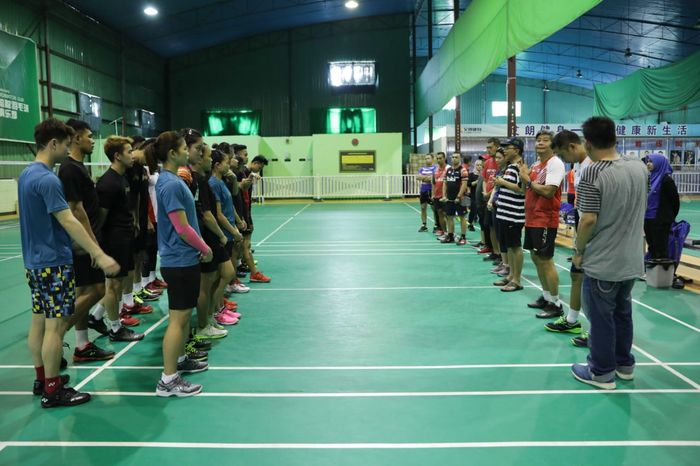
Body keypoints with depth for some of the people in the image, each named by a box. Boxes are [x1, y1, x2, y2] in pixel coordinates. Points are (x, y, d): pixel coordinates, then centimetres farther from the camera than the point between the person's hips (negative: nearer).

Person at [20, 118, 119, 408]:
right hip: (54, 263, -10)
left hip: (34, 260, 10)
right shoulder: (47, 179, -19)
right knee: (56, 324, -3)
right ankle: (53, 391, 4)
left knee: (39, 321, 15)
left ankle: (42, 379, 26)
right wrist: (100, 255, -27)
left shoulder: (26, 174, 10)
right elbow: (68, 221, -25)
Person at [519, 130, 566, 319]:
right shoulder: (536, 165, 13)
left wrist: (528, 180, -12)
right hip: (532, 219, 9)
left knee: (545, 260, -5)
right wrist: (525, 178, 0)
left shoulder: (555, 163, -14)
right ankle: (546, 297, 28)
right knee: (536, 258, 15)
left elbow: (548, 191, -25)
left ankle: (556, 304, 4)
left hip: (545, 220, -9)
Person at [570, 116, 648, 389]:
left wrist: (578, 250, -8)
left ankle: (602, 373, 18)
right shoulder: (640, 168, 1)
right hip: (633, 260, 7)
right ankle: (624, 364, 35)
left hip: (602, 263, -7)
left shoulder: (592, 175, -21)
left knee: (601, 318, 6)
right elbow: (640, 208, 14)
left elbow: (588, 220, -22)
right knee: (623, 312, 21)